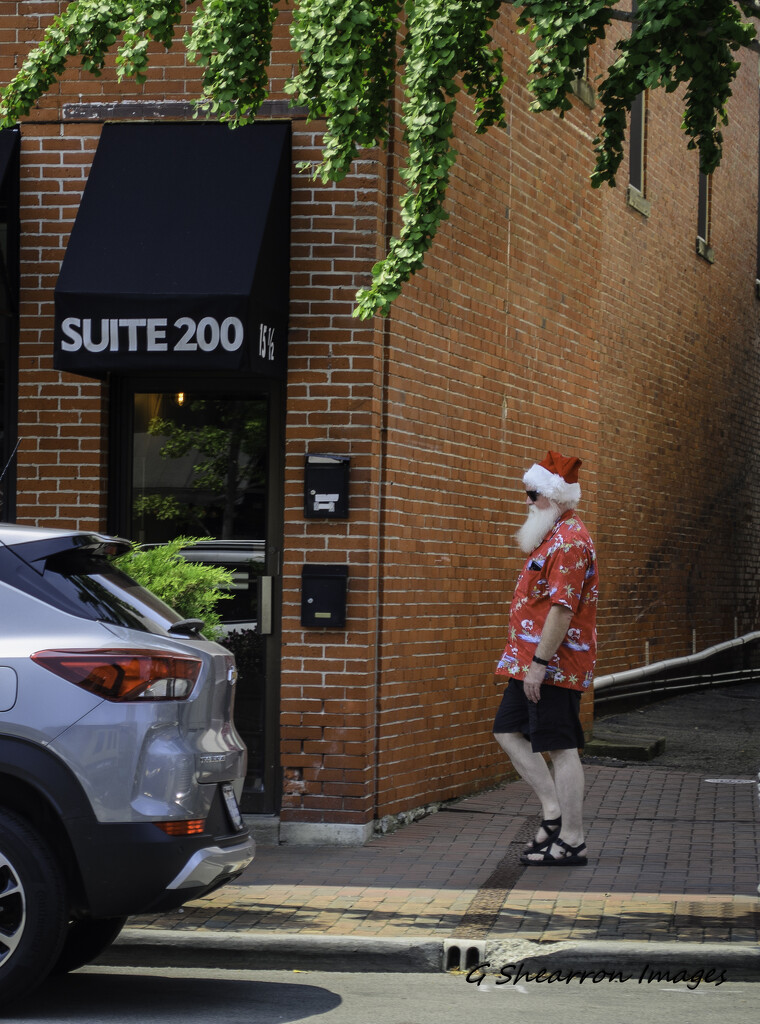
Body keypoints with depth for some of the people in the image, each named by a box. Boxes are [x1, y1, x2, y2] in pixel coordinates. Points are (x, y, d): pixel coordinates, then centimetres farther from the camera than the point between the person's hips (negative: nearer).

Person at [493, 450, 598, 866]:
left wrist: (539, 663, -23)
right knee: (508, 731, 12)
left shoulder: (569, 540, -18)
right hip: (534, 661, 11)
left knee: (560, 748, -5)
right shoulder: (556, 534, 16)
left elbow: (563, 610, -24)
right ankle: (554, 810, 14)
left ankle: (572, 841, 1)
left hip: (554, 662, -11)